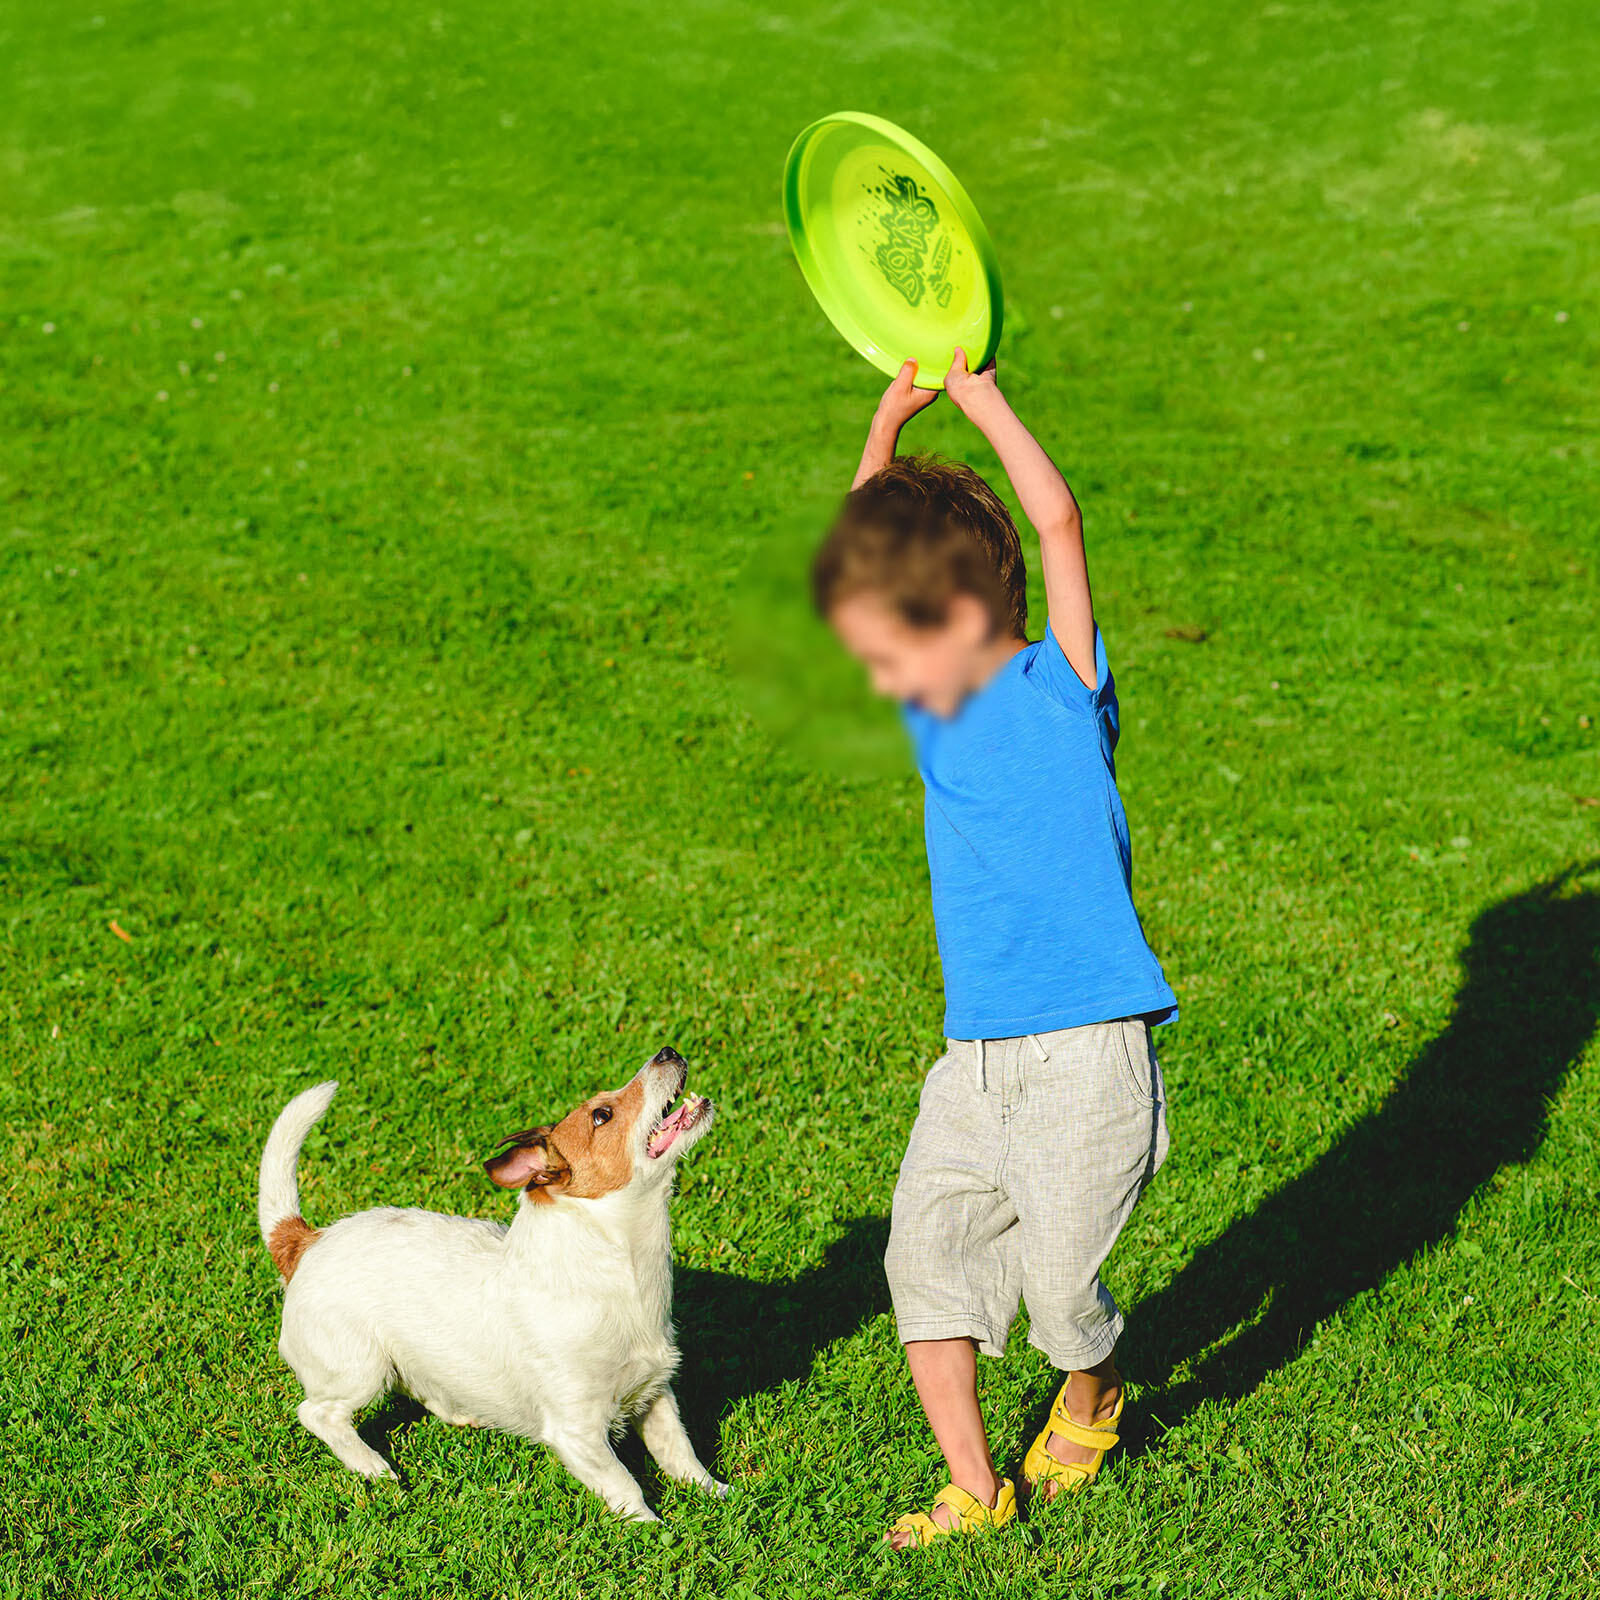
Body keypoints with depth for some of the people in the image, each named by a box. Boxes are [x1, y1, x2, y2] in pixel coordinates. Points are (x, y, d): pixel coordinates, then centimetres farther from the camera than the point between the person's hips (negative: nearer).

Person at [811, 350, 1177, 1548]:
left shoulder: (1060, 684, -7)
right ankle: (973, 1487, 12)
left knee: (1056, 1278, -3)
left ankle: (1092, 1392, 30)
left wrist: (984, 402, -12)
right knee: (927, 1251, 0)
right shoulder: (944, 709, 10)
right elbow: (872, 546, 16)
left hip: (1085, 1055, -6)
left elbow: (1058, 522, -20)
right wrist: (889, 425, 7)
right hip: (974, 1058, 7)